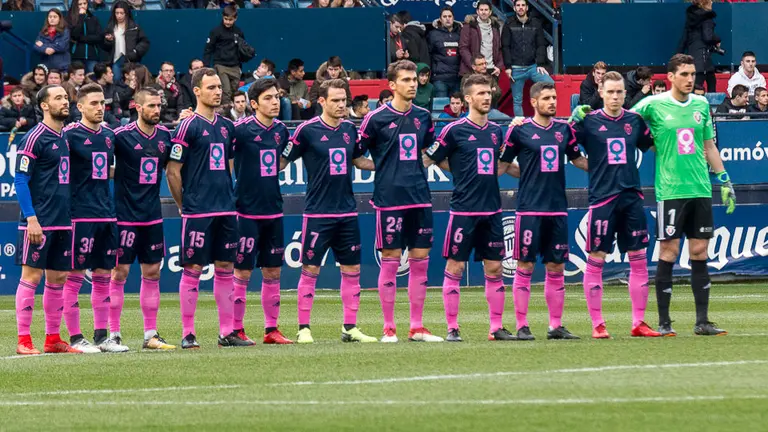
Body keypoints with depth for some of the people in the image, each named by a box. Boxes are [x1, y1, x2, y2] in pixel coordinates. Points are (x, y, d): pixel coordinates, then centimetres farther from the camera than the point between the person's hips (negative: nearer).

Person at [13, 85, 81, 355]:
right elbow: (20, 179, -12)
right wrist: (31, 218, -18)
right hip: (38, 222, -7)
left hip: (63, 222, 7)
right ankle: (24, 340, -3)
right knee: (31, 275, -6)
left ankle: (53, 338, 15)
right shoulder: (35, 138, -9)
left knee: (58, 278, 9)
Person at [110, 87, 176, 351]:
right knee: (120, 272, -3)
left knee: (152, 272, 7)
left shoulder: (165, 136, 6)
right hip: (125, 216, -5)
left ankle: (151, 335, 12)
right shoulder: (122, 136, -10)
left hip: (153, 216, 5)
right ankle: (113, 334, 2)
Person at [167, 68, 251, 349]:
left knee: (225, 267, 7)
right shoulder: (188, 127, -7)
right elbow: (172, 171, -7)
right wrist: (184, 205, -2)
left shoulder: (226, 127, 12)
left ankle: (227, 332, 11)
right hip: (197, 211, -6)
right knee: (193, 269, -3)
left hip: (226, 210, 6)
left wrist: (227, 196, 14)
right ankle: (188, 334, 1)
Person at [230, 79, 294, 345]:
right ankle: (236, 330, 5)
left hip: (273, 210, 6)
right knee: (242, 272, -2)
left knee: (273, 272, 8)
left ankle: (271, 329, 15)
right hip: (247, 211, -6)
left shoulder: (281, 130, 7)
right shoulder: (241, 129, -12)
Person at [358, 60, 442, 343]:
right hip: (390, 200, -5)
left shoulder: (423, 116, 9)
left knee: (420, 261, 4)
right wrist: (382, 169, -2)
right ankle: (389, 328, 5)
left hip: (420, 198, 5)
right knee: (390, 262, -2)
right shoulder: (377, 118, -5)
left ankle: (417, 328, 10)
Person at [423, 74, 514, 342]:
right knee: (454, 268, -2)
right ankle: (452, 328, 4)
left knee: (494, 268, 6)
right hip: (463, 209, -5)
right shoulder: (455, 130, -6)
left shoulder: (496, 131, 11)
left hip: (492, 209, 5)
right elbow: (428, 160, -2)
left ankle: (497, 327, 11)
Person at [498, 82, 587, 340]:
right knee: (525, 266, -3)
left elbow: (577, 159, 21)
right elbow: (502, 165, 5)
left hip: (558, 209, 4)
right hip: (529, 209, -4)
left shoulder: (564, 129, 11)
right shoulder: (520, 130, -2)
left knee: (556, 268, 6)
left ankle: (556, 326, 11)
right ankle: (522, 326, 2)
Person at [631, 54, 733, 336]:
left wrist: (724, 180, 15)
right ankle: (664, 321, 5)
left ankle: (702, 321, 9)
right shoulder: (653, 105, -4)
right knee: (669, 252, -3)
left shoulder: (702, 105, 9)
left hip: (700, 190, 4)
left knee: (700, 251, 5)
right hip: (670, 192, -4)